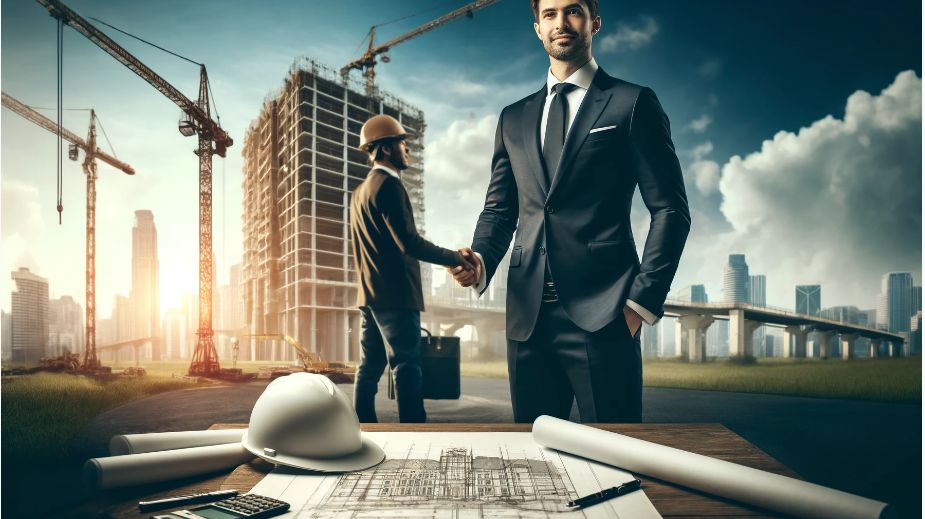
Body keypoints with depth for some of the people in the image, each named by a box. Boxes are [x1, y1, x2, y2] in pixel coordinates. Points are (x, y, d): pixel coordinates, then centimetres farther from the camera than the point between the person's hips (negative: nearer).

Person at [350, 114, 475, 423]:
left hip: (370, 294, 9)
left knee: (370, 368, 9)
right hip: (395, 294, -9)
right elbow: (409, 242, -19)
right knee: (407, 368, -11)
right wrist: (455, 258, -11)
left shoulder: (360, 191, 19)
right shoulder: (388, 184, -10)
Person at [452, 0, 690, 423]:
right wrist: (480, 261, -4)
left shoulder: (632, 103, 5)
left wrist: (642, 300, -8)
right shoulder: (514, 118, 18)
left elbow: (669, 209, 0)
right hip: (528, 314, 4)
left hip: (602, 312, -4)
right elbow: (499, 209, 16)